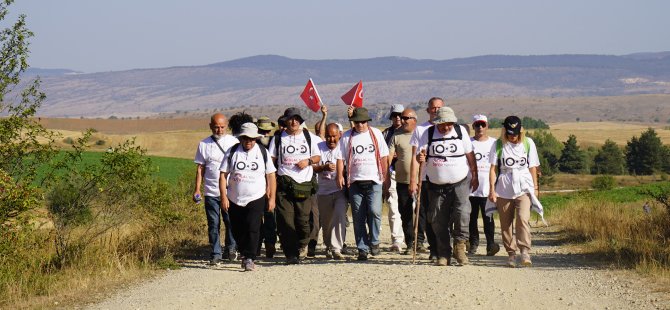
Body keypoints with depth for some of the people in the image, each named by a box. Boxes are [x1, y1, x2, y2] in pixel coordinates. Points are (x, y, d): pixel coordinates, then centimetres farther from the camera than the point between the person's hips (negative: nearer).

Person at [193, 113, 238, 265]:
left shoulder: (234, 142, 5)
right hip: (211, 191, 1)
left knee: (231, 222, 2)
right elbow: (200, 168, 9)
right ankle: (216, 253, 9)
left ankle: (231, 248, 22)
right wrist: (197, 189, 3)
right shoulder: (204, 144, 7)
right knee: (213, 224, 2)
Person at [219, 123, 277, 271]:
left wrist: (271, 198, 2)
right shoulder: (232, 152, 1)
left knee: (252, 228, -14)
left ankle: (249, 258, -9)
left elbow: (271, 176, 7)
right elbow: (223, 175, 0)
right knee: (237, 231, 8)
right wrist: (223, 197, -7)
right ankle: (245, 254, 29)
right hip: (234, 200, 1)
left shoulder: (262, 152, 3)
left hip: (256, 199, -1)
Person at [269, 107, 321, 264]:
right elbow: (271, 159, 7)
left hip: (305, 184, 1)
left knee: (303, 219, -2)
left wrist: (308, 161, -3)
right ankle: (291, 254, -3)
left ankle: (302, 245, 25)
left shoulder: (309, 137, 13)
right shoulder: (278, 138, 8)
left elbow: (318, 156, 18)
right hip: (284, 184, -1)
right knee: (286, 221, -7)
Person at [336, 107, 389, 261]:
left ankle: (374, 241, 4)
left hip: (374, 181, -1)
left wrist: (385, 176, 4)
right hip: (355, 183, 1)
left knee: (374, 211, -16)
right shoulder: (347, 137, 6)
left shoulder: (376, 134, 7)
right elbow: (340, 158, 4)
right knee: (358, 217, 2)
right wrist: (340, 175, -9)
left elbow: (384, 156, 9)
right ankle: (362, 248, 8)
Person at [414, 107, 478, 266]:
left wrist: (475, 176, 6)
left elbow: (470, 155, 6)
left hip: (460, 183, -1)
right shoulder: (428, 134, -1)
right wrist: (420, 158, -26)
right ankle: (444, 255, 13)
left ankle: (459, 246, -6)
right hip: (437, 186, 1)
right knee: (438, 221, 3)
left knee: (462, 212, -21)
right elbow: (420, 156, -2)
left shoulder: (460, 131, 0)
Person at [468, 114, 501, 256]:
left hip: (488, 187, -1)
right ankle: (473, 243, 14)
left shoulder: (494, 143, 9)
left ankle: (491, 244, -13)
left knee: (488, 217, -9)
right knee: (472, 217, 5)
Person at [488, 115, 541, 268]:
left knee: (523, 218, -18)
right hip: (504, 190, 1)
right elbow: (493, 168, 1)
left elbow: (532, 168, 9)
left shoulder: (528, 143, 5)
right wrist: (492, 189, -5)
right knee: (505, 223, 4)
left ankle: (525, 251, -19)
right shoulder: (498, 145, 2)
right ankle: (511, 254, 15)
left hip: (524, 188, -1)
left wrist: (535, 188, 8)